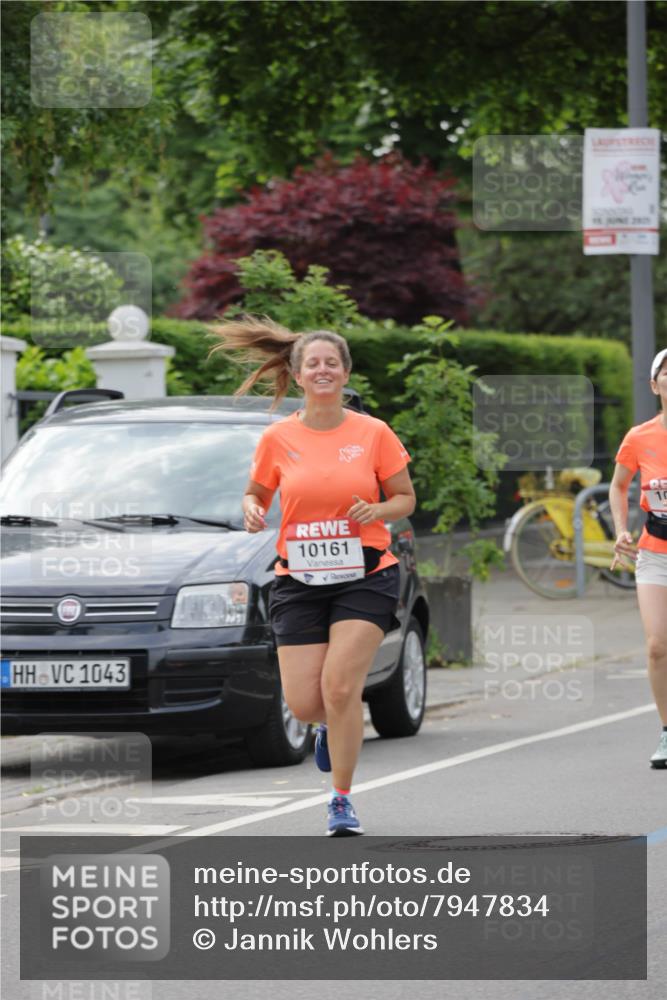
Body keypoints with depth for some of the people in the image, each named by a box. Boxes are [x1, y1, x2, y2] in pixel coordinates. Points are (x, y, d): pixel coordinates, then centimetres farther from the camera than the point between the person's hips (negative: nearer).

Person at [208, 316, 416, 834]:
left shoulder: (373, 433, -2)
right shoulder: (278, 438, 2)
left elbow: (405, 498, 7)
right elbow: (257, 493, 15)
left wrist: (377, 510, -14)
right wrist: (253, 512, -8)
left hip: (364, 576, -2)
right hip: (299, 580, 2)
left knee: (339, 687, -16)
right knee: (303, 703, -4)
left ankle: (342, 800, 0)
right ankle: (335, 724, 35)